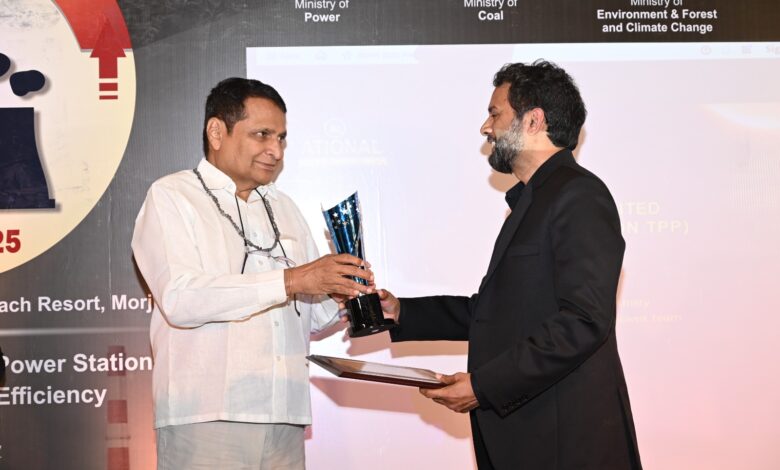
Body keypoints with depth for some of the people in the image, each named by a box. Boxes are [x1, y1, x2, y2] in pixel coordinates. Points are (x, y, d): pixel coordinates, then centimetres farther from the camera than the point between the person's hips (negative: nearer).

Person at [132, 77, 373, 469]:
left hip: (283, 420, 6)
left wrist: (337, 295, -2)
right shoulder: (170, 197, 0)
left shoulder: (283, 208, 20)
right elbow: (181, 298, -16)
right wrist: (289, 281, -20)